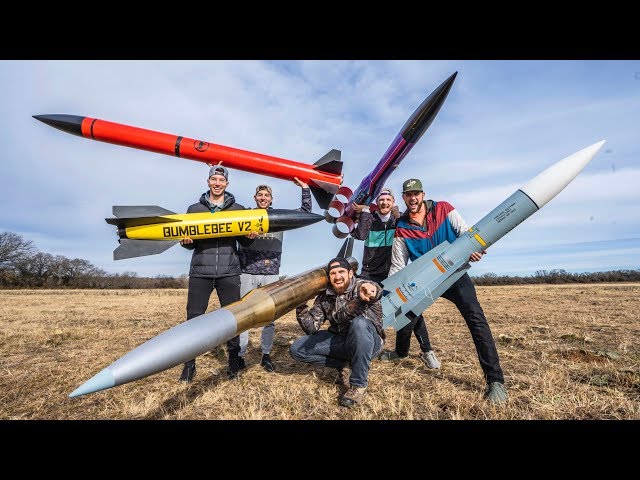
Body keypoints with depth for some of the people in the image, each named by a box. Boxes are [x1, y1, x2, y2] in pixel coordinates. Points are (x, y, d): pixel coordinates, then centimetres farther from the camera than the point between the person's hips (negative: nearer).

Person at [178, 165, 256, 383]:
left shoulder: (238, 209, 9)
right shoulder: (195, 209, 11)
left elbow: (244, 242, 9)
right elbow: (190, 243, 11)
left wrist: (250, 237, -12)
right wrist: (186, 242, -11)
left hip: (229, 272, 0)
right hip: (200, 272, 1)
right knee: (194, 317, 3)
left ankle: (233, 361, 20)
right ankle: (189, 364, 20)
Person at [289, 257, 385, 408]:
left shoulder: (362, 286, -15)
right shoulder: (324, 298, -1)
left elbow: (375, 291, -40)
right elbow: (311, 328, -4)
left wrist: (368, 289, -65)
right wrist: (301, 306, -21)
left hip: (368, 343, -4)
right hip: (340, 342, 5)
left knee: (360, 323, -39)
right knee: (296, 349, -8)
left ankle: (358, 384, -21)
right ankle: (344, 365, -1)